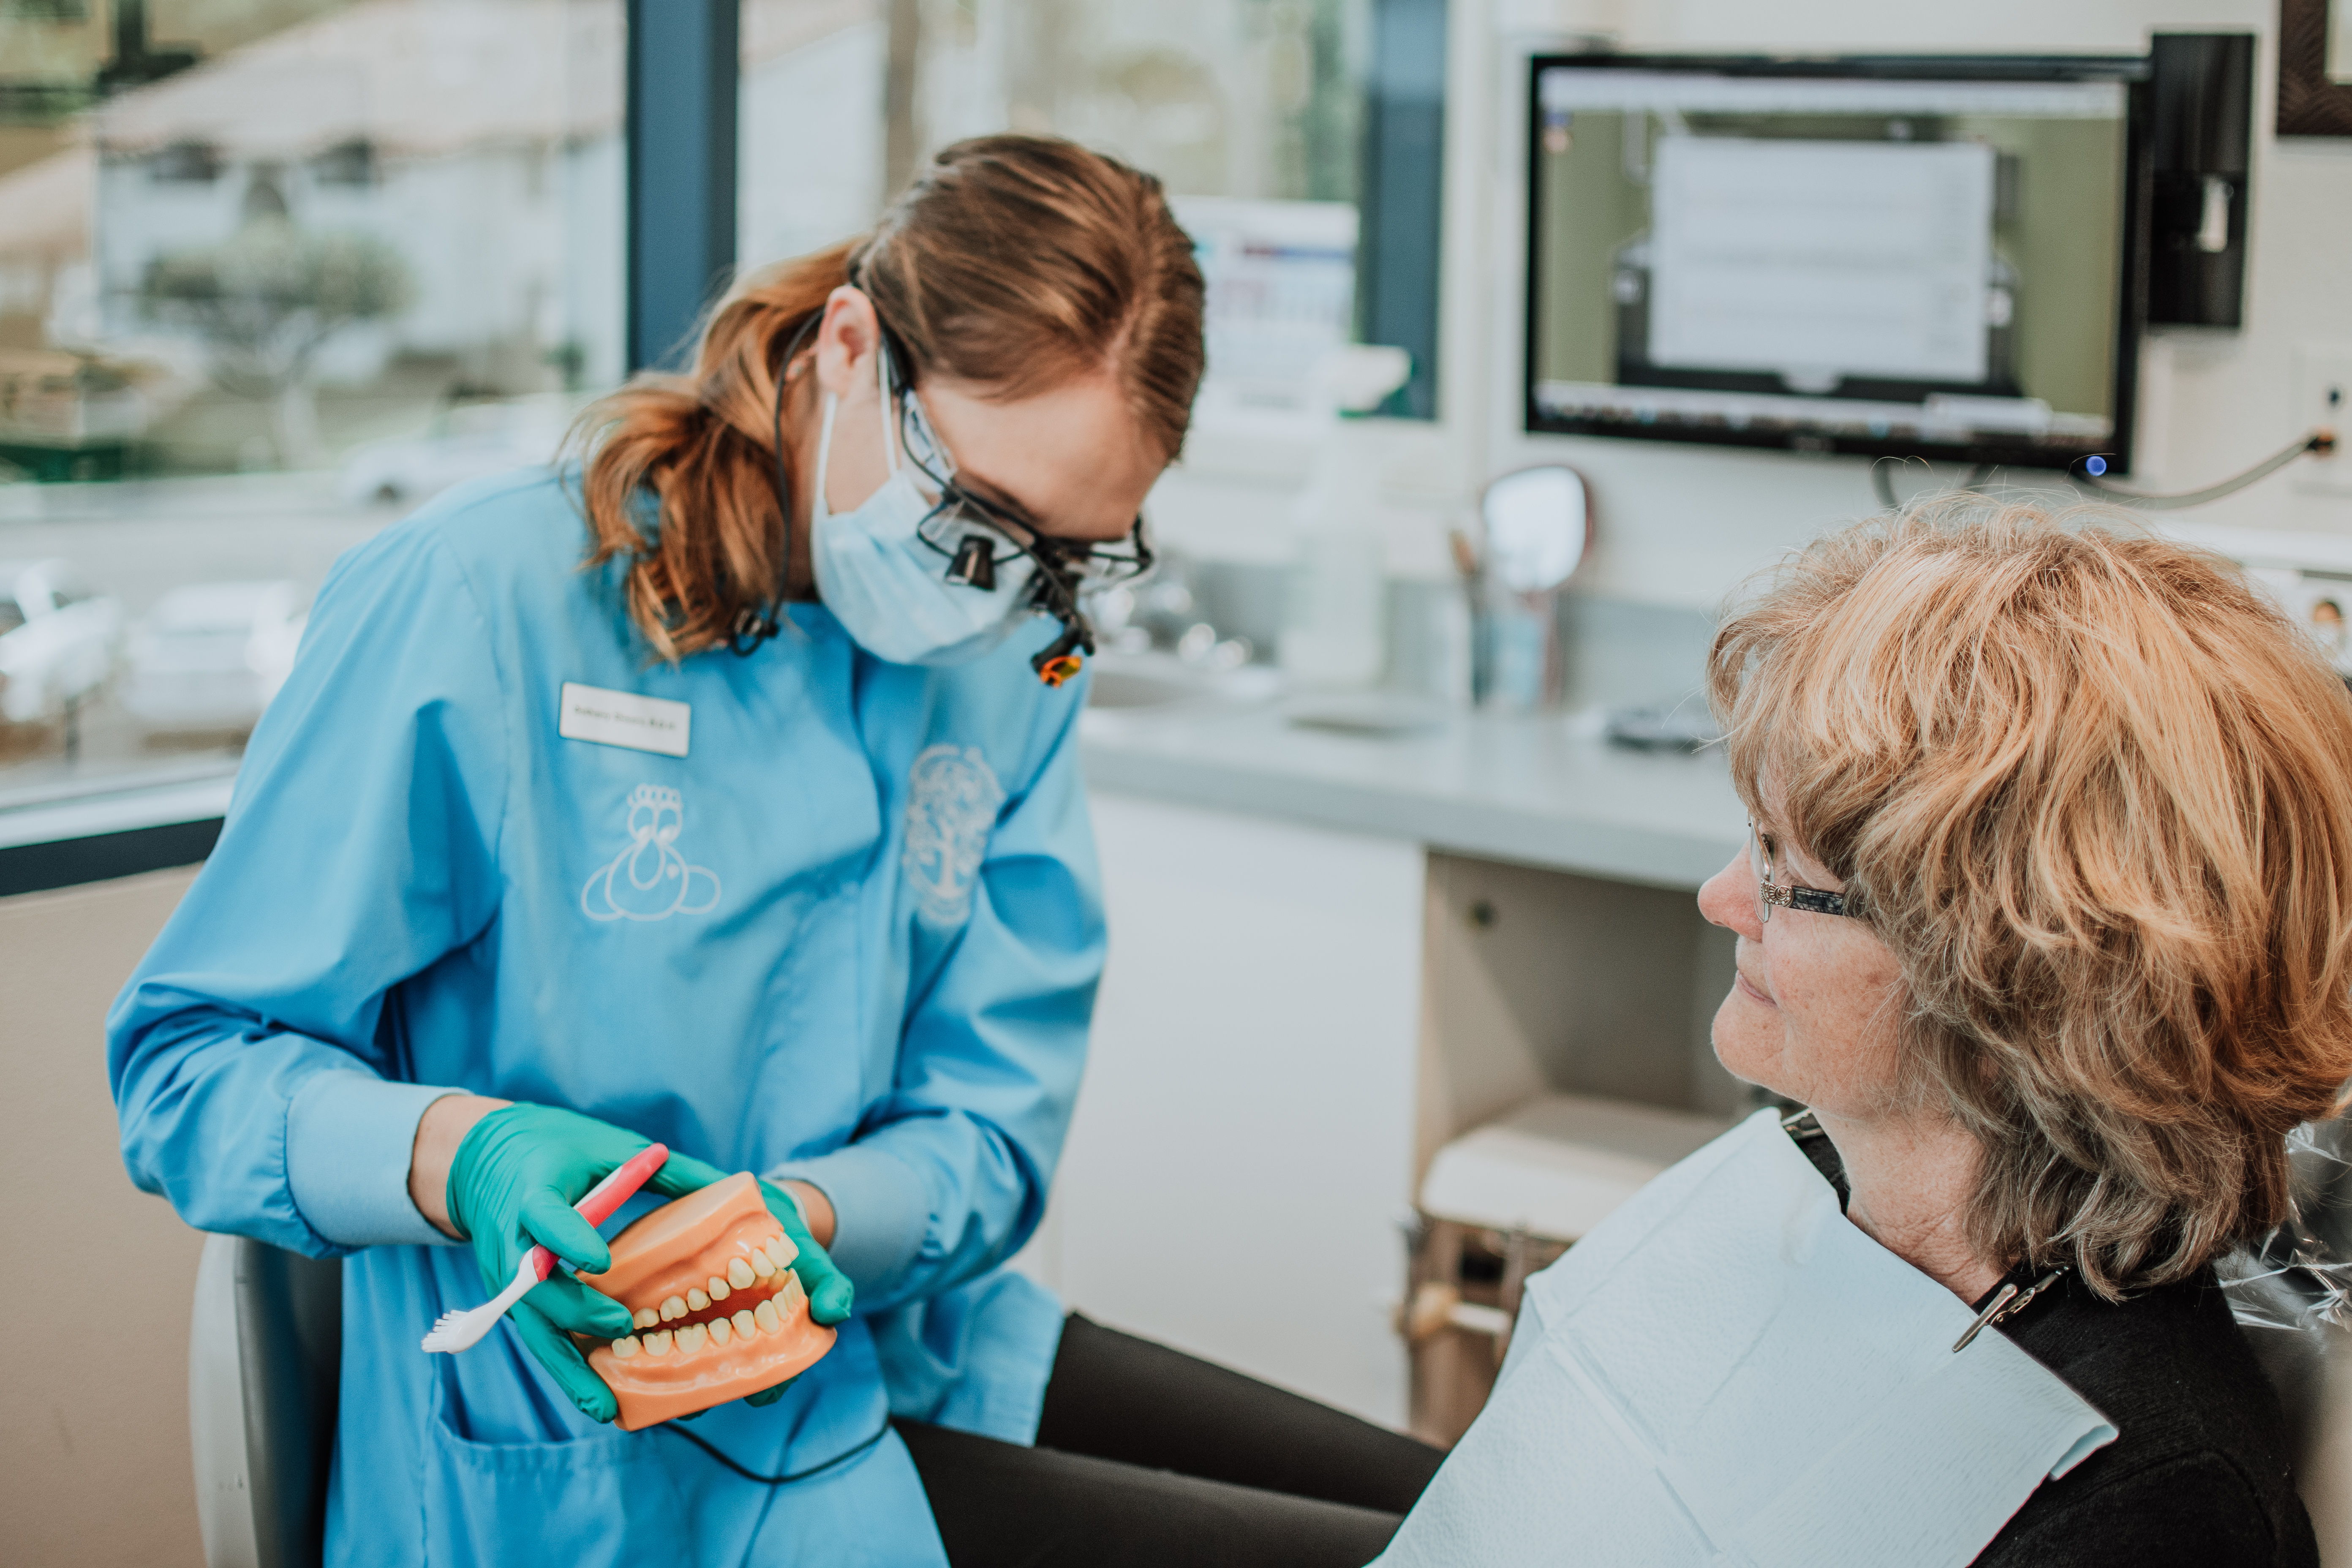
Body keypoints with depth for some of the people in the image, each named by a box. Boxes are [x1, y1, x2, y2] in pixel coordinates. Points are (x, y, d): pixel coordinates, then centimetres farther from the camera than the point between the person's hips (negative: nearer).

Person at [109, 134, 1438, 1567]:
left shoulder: (1013, 665, 2)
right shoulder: (477, 605, -17)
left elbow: (988, 1135, -1)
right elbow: (191, 1062, -13)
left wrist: (787, 1223, -24)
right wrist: (468, 1156, -33)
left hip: (890, 1346, 7)